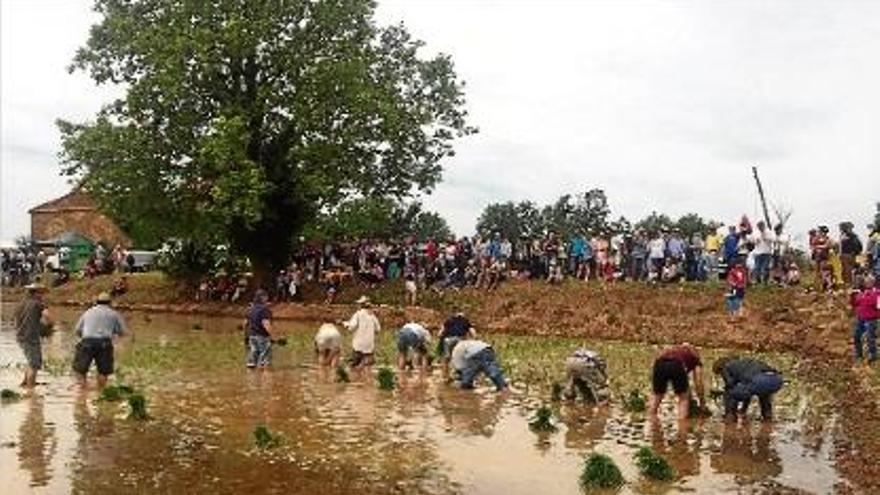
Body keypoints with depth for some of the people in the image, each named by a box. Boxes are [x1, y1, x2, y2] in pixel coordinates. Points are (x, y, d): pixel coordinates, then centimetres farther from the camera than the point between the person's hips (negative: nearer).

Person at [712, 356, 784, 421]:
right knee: (763, 391, 41)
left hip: (760, 380, -7)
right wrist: (744, 407, 64)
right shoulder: (745, 362, 41)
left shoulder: (727, 368, 21)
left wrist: (727, 413, 32)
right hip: (777, 379, 7)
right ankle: (767, 414, 28)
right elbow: (748, 389, 53)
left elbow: (728, 390, 20)